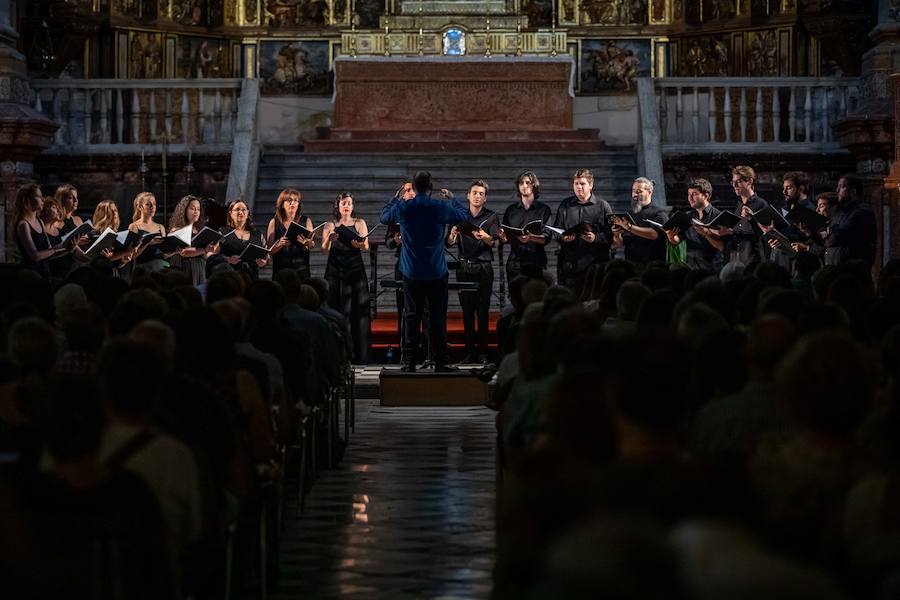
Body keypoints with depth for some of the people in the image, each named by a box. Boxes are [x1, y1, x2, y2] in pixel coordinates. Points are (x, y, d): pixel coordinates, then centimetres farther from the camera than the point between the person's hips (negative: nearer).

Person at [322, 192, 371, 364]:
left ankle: (359, 355, -6)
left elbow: (366, 247, -4)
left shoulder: (359, 223, 8)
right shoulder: (330, 226, 10)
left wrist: (360, 245, -27)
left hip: (355, 270, -1)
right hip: (335, 271, 1)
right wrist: (328, 240, -24)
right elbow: (324, 250, -2)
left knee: (357, 311, -5)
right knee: (335, 311, -4)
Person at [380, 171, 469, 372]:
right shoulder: (440, 208, -9)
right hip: (436, 272, -1)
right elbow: (464, 215, 8)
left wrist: (397, 198, 30)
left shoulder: (402, 208, -5)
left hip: (411, 273, 1)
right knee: (437, 317, 3)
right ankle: (440, 362, 4)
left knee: (411, 317, 6)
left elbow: (384, 216, 16)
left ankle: (408, 361, 4)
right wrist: (452, 199, 25)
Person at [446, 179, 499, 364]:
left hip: (484, 268, -2)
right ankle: (470, 351, 5)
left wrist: (484, 236, -32)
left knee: (483, 311, -3)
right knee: (467, 311, 1)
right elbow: (449, 244, 2)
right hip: (464, 267, 2)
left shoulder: (491, 216, 4)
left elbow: (492, 241, -10)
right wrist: (452, 235, -21)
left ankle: (482, 351, 0)